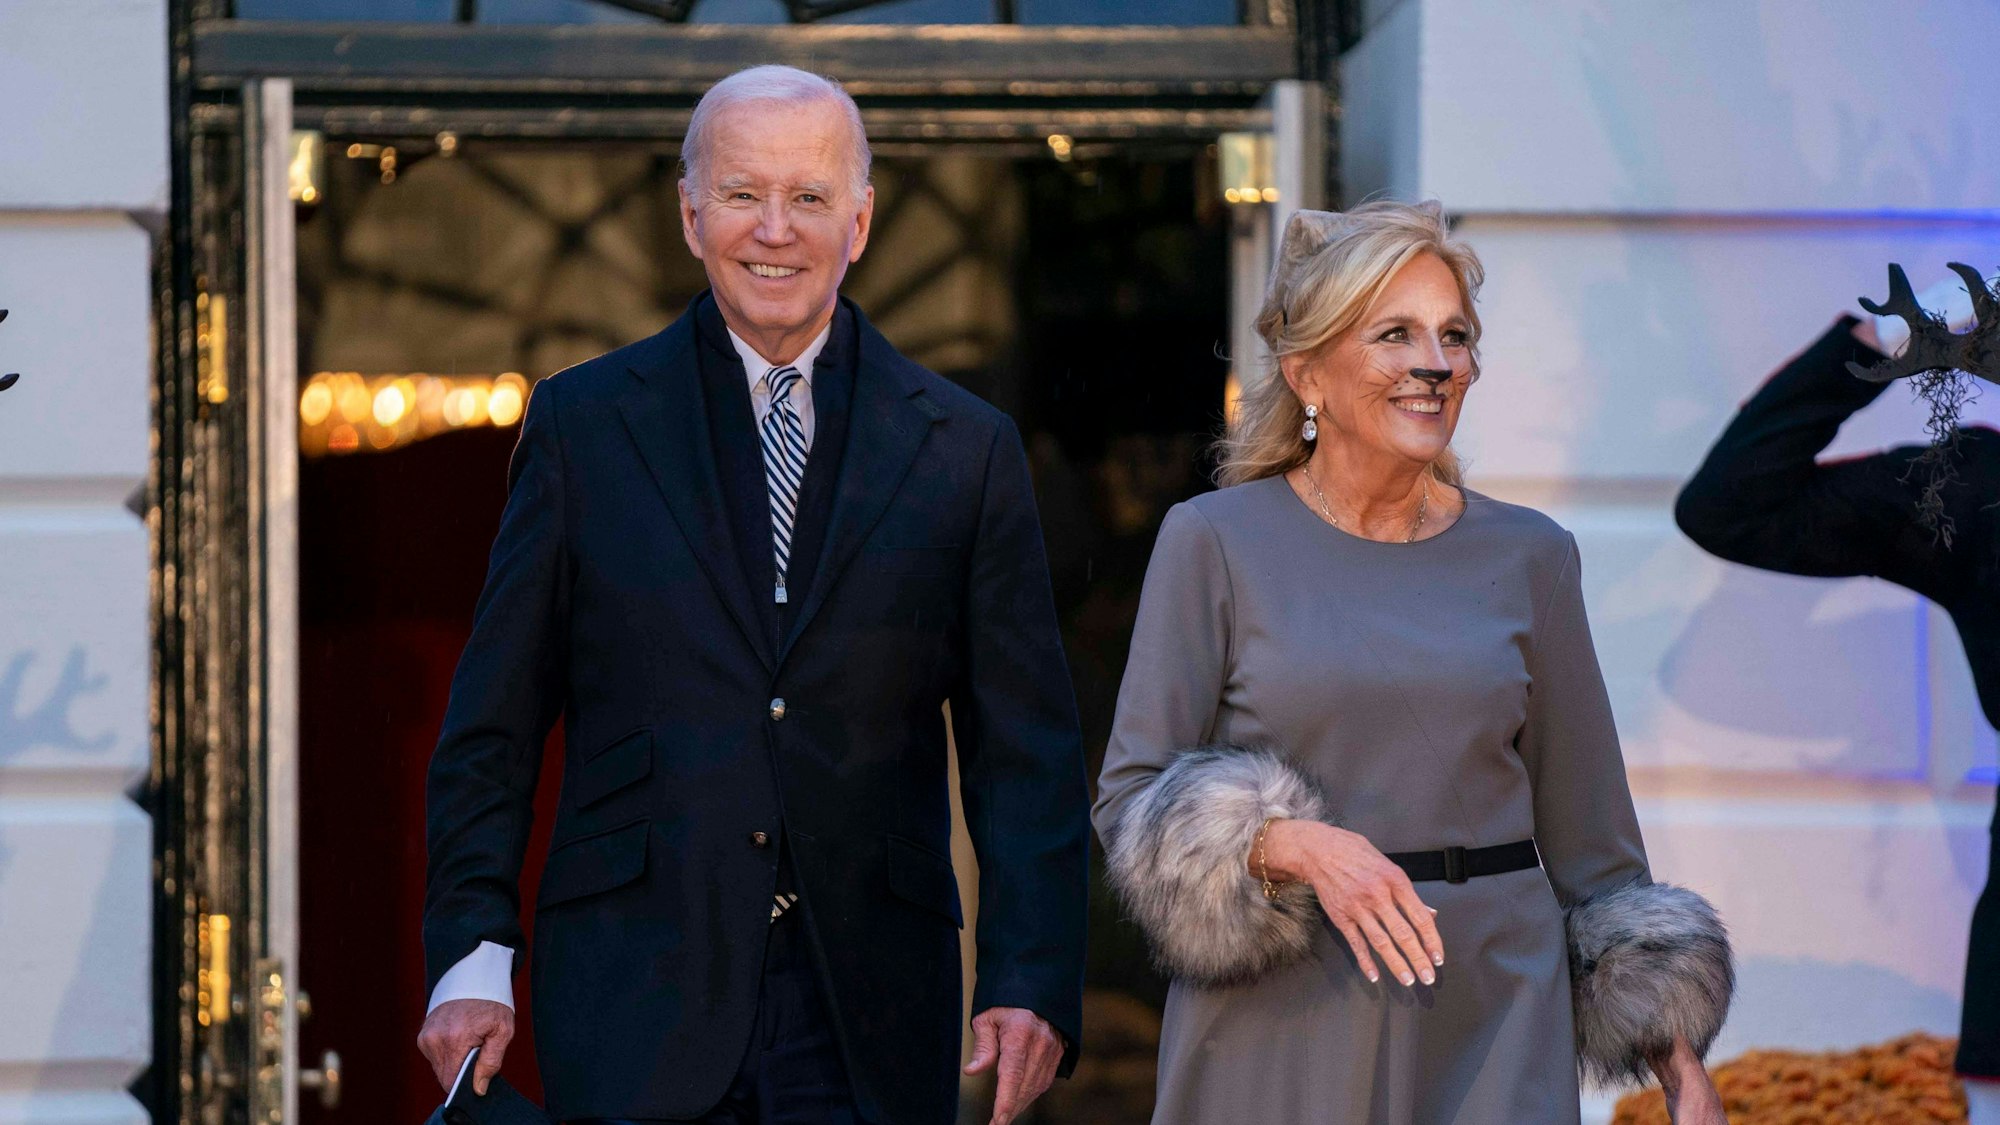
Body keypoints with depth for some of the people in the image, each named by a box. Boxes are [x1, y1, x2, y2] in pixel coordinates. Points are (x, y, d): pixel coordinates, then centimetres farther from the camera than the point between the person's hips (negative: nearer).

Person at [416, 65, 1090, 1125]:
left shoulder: (966, 450, 7)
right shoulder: (584, 423, 7)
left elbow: (1026, 754, 5)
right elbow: (491, 729, 7)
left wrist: (1030, 979, -7)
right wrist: (471, 957, -3)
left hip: (868, 1019, 1)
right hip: (635, 996, -1)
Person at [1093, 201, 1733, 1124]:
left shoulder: (1528, 557, 7)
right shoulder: (1215, 542, 0)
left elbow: (1589, 839, 10)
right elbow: (1132, 799, -4)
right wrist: (1297, 847, -21)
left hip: (1490, 1019, 1)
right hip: (1279, 1038, -1)